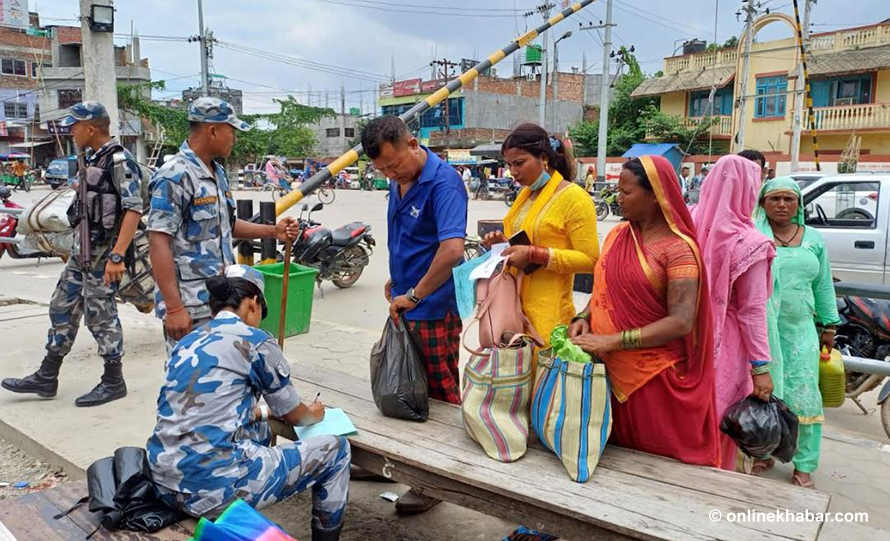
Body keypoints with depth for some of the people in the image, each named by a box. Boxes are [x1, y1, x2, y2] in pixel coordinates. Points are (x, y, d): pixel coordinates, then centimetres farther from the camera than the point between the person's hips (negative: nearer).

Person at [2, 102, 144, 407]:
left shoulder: (119, 161, -16)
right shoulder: (94, 159, 13)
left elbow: (134, 210, -25)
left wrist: (117, 256, -31)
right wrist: (79, 245, 23)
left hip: (104, 253, -10)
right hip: (82, 249, 10)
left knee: (100, 315, -3)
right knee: (62, 308, 13)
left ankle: (114, 382, 12)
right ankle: (46, 378, 24)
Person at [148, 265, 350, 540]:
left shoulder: (188, 343, 13)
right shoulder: (256, 341, -6)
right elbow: (294, 416, 6)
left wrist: (266, 412, 36)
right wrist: (315, 414, 28)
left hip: (164, 481, 8)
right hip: (214, 488, -8)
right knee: (335, 448, 7)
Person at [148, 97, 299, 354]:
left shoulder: (218, 172, 13)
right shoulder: (175, 176, -16)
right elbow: (158, 242, -20)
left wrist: (273, 231, 11)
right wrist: (173, 308, -23)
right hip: (191, 309, -9)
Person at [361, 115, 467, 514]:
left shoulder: (442, 183, -21)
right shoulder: (398, 181, 6)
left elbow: (452, 250, -34)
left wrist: (413, 296, -26)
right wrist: (397, 279, 15)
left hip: (433, 308, -9)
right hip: (405, 304, 9)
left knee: (440, 394, 7)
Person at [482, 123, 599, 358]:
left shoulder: (574, 197, -10)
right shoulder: (525, 194, 13)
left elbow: (590, 260, -14)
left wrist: (535, 255, -21)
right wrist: (504, 243, 5)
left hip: (548, 311, -7)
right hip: (515, 302, 7)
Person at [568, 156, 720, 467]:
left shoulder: (678, 249, -12)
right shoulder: (618, 234, 7)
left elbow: (681, 322, -19)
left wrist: (612, 341, -23)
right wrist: (584, 318, -3)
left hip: (655, 376, -5)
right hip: (612, 370, 6)